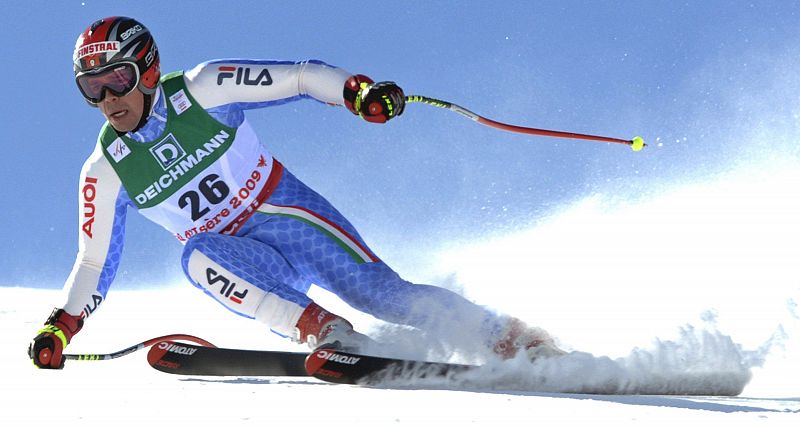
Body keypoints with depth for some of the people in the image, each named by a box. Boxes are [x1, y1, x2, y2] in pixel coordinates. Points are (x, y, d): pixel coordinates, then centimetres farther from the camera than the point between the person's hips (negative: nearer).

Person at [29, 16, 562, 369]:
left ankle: (510, 338, -10)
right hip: (243, 263, 2)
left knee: (375, 290, -20)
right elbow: (94, 265, 4)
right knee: (197, 254, -31)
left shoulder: (203, 91, -13)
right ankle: (326, 334, -35)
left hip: (287, 216, -2)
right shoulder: (107, 171, -5)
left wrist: (356, 90, -31)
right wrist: (59, 330, -8)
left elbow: (302, 77, -13)